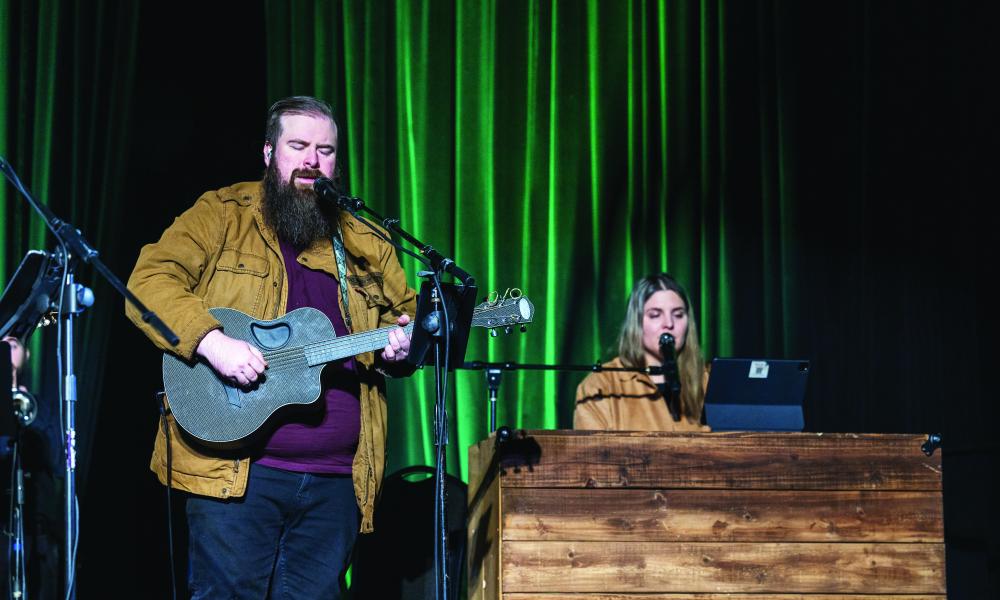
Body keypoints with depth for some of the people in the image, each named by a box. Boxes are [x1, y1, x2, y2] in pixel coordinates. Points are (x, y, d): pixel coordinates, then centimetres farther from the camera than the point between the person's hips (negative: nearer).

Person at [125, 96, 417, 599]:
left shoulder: (366, 246, 17)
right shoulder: (221, 215, 4)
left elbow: (406, 312, 23)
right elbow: (150, 281, -6)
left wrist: (400, 347, -1)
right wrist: (211, 341, -21)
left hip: (335, 480, 4)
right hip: (235, 469, -4)